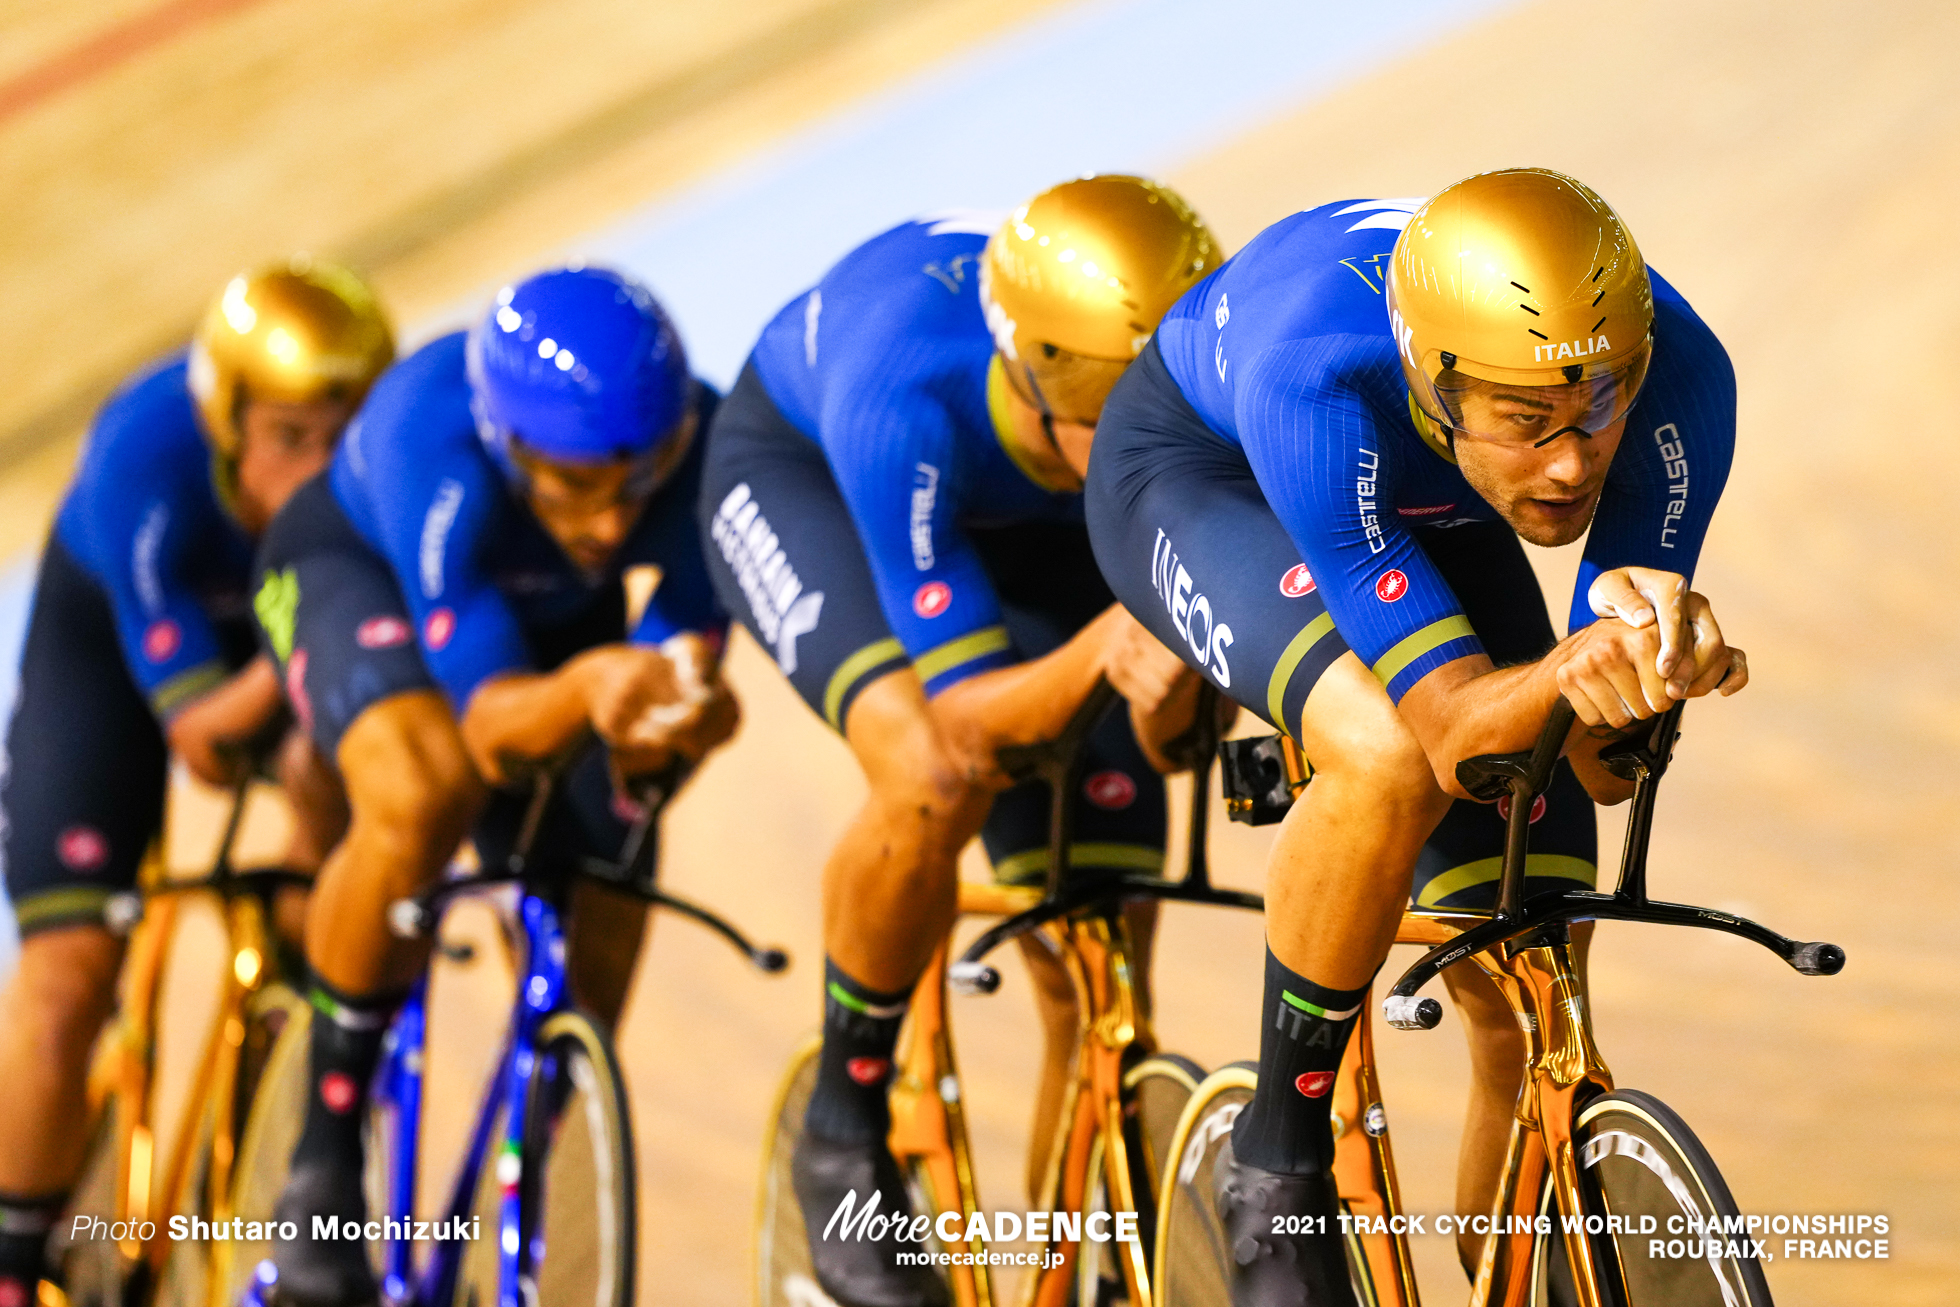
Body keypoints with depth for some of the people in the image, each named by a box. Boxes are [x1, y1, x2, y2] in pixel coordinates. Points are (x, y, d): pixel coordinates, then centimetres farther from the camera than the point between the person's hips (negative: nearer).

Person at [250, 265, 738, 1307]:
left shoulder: (704, 450, -35)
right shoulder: (431, 442, -43)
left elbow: (687, 646, -25)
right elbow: (493, 725, -43)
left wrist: (681, 715, -49)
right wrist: (588, 688, -66)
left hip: (558, 613, 4)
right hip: (358, 563, -4)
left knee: (592, 971, -6)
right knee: (421, 794, -36)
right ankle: (323, 1163, -18)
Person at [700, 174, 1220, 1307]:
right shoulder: (905, 395, -44)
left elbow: (1169, 737, -24)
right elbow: (967, 713, -39)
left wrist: (1175, 696, -48)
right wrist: (1100, 650, -58)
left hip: (1023, 517, 4)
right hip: (800, 466, -4)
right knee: (935, 782, -33)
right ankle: (844, 1129, -8)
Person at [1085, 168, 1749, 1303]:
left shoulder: (1676, 375, -33)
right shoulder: (1317, 376, -43)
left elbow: (1610, 771, -28)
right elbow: (1452, 724, -41)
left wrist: (1644, 642, -49)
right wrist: (1575, 667, -62)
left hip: (1425, 515, 4)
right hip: (1196, 471, -4)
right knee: (1388, 760, -36)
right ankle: (1278, 1166, -14)